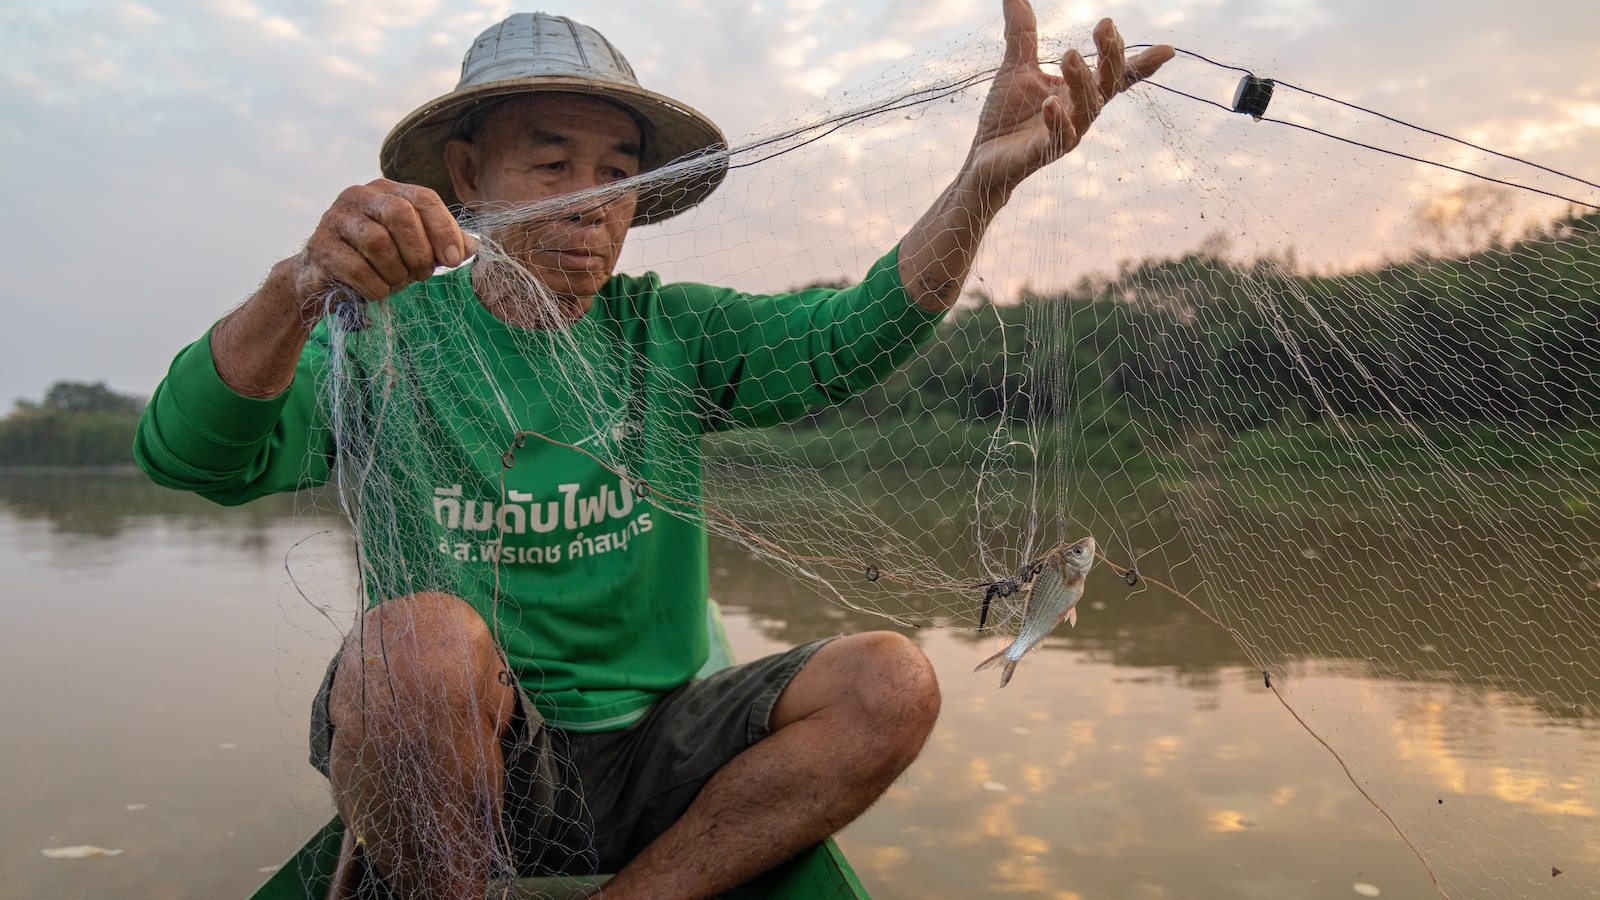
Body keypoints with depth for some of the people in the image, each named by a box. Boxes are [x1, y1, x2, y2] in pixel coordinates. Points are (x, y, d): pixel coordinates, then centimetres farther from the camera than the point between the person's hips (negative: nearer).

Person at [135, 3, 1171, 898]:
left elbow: (851, 335, -12)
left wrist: (987, 175, -28)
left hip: (646, 756, 3)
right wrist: (303, 283, -38)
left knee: (889, 684, -16)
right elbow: (189, 455, -19)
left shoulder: (673, 335, 2)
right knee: (423, 634, -34)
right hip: (448, 768, -3)